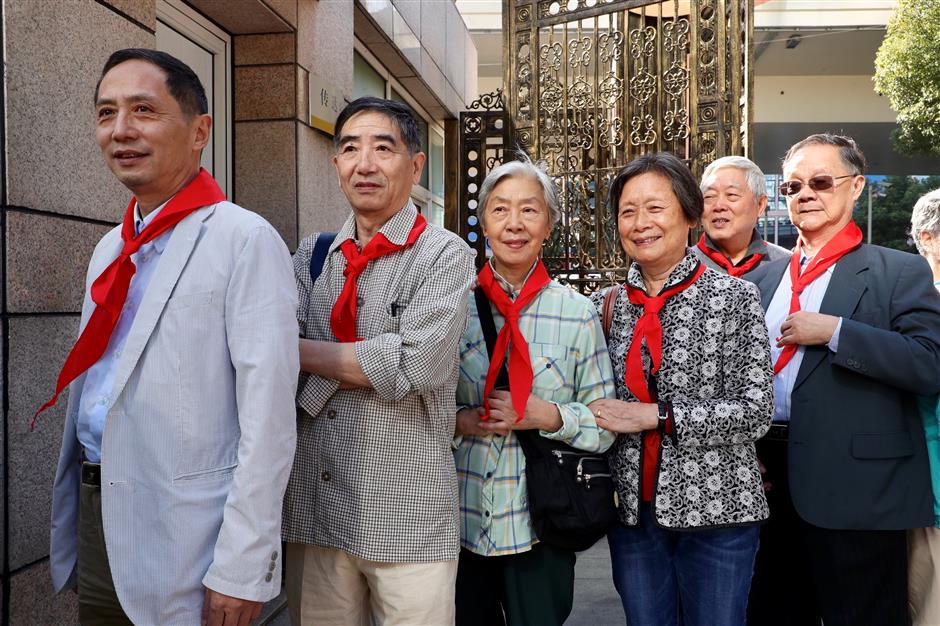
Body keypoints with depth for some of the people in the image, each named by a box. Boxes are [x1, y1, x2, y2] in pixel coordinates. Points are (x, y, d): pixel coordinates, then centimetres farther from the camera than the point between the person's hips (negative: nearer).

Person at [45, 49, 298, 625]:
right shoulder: (111, 248, 11)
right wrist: (74, 521, 16)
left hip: (181, 540, -7)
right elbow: (91, 388, 16)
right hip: (94, 515, 7)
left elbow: (268, 420, -19)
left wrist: (241, 569, -19)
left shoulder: (245, 240, -15)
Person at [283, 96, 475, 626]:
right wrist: (369, 363, -18)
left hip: (408, 519, -4)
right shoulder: (312, 255, 8)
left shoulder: (445, 255, -6)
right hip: (314, 508, 4)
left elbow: (417, 364, -20)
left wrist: (299, 351, -10)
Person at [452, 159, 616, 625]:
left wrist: (549, 416, -18)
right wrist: (461, 421, -14)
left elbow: (605, 424, -1)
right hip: (462, 517, 1)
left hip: (540, 526, -1)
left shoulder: (577, 313, -4)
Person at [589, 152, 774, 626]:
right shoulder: (606, 304, 3)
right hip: (631, 509, 3)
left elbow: (756, 411, -12)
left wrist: (656, 415, -17)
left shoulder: (735, 297, -7)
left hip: (715, 505, -3)